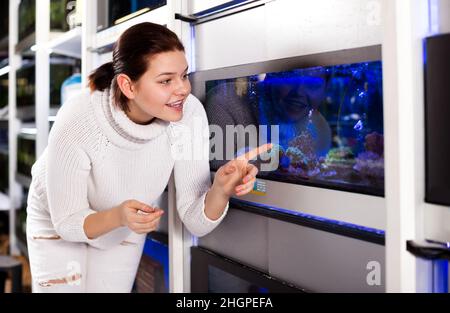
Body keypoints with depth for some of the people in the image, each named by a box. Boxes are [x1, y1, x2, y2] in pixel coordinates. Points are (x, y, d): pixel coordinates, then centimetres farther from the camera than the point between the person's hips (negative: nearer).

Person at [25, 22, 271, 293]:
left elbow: (196, 223, -25)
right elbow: (67, 222, -26)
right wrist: (117, 217, -45)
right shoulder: (76, 123, -36)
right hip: (58, 222, -2)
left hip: (125, 231, 2)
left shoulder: (189, 114, -29)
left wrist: (220, 190, -46)